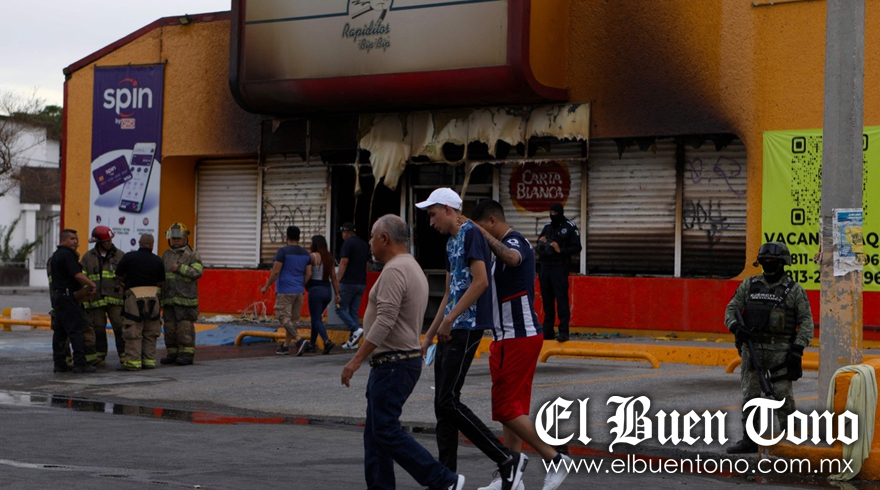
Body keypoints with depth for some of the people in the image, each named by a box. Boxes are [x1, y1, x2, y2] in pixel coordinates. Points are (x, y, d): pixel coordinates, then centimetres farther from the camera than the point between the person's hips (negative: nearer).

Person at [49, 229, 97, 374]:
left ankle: (59, 363, 11)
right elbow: (78, 275, -19)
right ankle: (80, 364, -14)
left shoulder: (56, 255, 20)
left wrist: (84, 290, 22)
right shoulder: (67, 255, -13)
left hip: (56, 295, 10)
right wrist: (92, 285, -5)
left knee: (60, 331, 10)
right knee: (75, 330, -11)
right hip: (66, 295, -10)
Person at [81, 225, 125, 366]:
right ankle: (99, 357, 13)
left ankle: (124, 355, -3)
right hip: (95, 300, 1)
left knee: (120, 327, -7)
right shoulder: (88, 257, 9)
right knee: (98, 329, 4)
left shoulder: (119, 255, 8)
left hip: (115, 300, -1)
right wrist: (84, 302, 2)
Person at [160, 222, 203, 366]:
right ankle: (173, 353, 13)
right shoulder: (166, 256, 18)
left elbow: (197, 272, -14)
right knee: (170, 327, 5)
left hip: (185, 299, -5)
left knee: (185, 327, -8)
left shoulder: (192, 255, 2)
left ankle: (187, 354, -4)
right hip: (169, 299, 5)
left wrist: (180, 268, -15)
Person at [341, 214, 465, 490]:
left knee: (386, 431, -10)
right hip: (395, 362, 11)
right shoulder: (413, 268, 17)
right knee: (375, 431, 10)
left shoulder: (394, 270, -17)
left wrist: (356, 360, -24)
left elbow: (385, 321, -25)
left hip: (393, 364, -11)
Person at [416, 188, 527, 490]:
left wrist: (449, 318, -17)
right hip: (451, 331, 10)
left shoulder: (470, 233, -10)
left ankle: (508, 459, -8)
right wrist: (429, 337, 22)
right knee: (442, 405, 8)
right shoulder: (451, 243, 19)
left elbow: (480, 281, -20)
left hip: (467, 329, -10)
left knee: (448, 402, -12)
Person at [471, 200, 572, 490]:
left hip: (518, 339, -10)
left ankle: (554, 459, -4)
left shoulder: (514, 242, -16)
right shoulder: (507, 245, 17)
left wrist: (482, 233, -41)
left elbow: (512, 258, -42)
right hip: (509, 338, 10)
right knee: (512, 408, 11)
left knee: (507, 408, -9)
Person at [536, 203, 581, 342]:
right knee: (547, 300, 8)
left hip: (560, 268, -6)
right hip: (545, 267, 6)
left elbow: (577, 247, -6)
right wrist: (541, 241, 4)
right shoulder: (547, 226, 17)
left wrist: (561, 250, -18)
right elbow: (539, 245, 27)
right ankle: (547, 331, 13)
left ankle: (564, 331, -13)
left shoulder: (570, 227, -2)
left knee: (561, 299, -12)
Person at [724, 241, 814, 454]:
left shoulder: (794, 290, 1)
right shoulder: (749, 285, 9)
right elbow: (731, 309, 9)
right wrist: (736, 327, -12)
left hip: (780, 350, -3)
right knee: (749, 395, 4)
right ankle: (749, 440, 11)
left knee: (783, 395, -5)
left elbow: (806, 321, -1)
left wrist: (798, 348, -12)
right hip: (752, 347, 3)